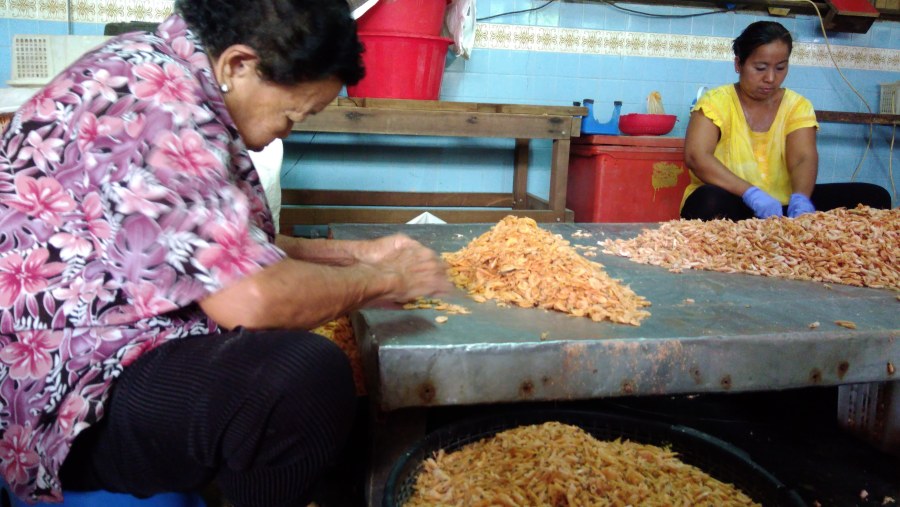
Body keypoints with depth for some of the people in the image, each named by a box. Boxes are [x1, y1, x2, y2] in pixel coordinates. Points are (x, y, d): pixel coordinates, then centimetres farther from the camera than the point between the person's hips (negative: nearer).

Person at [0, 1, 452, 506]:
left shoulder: (162, 76, 9)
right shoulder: (160, 98, -22)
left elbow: (227, 252, 17)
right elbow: (249, 298, -30)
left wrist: (357, 254, 11)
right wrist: (387, 280, -12)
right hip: (60, 392, -11)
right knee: (307, 378, -28)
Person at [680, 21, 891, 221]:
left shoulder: (797, 105, 6)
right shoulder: (716, 102, -5)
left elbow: (804, 158, -9)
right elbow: (695, 156, -21)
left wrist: (800, 199, -32)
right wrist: (752, 194, -34)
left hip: (784, 205, 4)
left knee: (874, 196, -10)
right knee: (710, 201, -39)